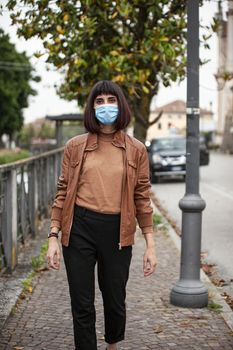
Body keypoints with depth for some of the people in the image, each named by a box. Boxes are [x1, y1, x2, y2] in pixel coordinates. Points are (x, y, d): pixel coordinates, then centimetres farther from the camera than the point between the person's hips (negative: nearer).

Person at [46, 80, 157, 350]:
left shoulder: (136, 150, 3)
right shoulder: (75, 146, 2)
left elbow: (142, 198, 4)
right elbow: (63, 193, 4)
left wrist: (150, 244, 1)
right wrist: (53, 238, -1)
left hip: (117, 232, 1)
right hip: (79, 229, 0)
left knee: (115, 301, 14)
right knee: (82, 306, 4)